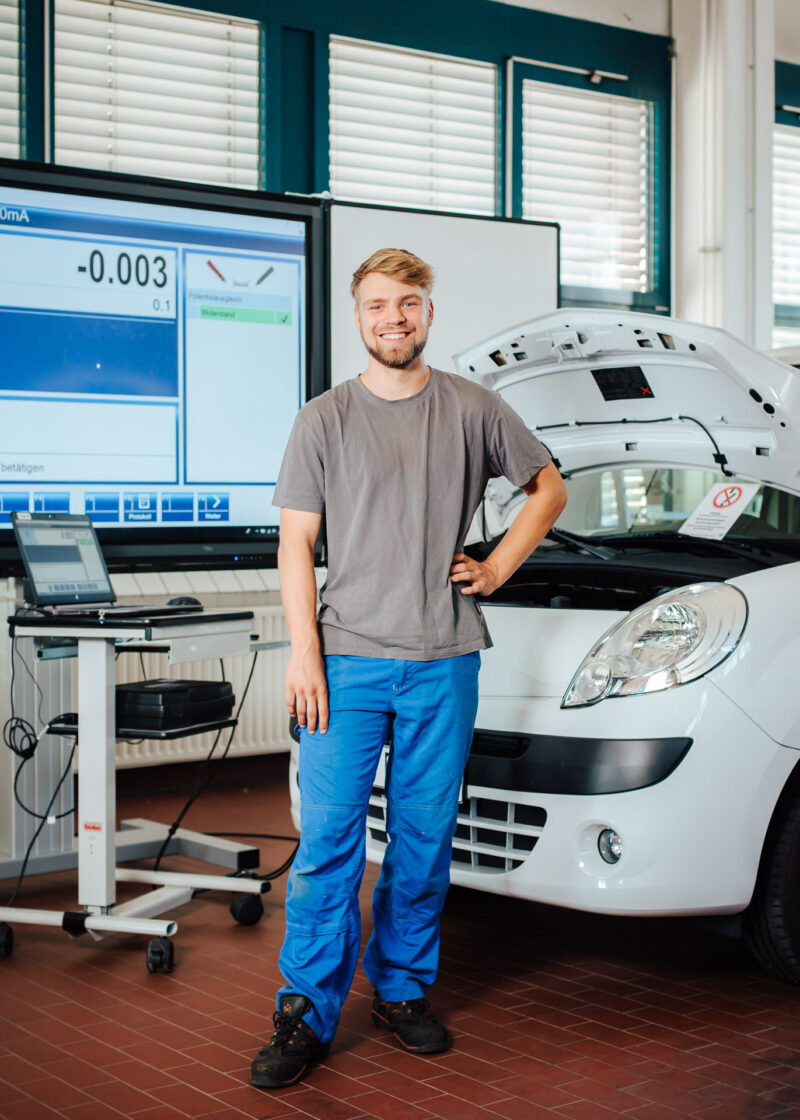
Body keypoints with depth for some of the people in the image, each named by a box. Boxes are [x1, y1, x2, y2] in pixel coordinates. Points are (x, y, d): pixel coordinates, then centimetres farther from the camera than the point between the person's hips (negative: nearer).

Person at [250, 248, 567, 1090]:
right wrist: (303, 651, -7)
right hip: (347, 658, -1)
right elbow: (296, 541, 1)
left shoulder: (474, 411, 7)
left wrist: (497, 568, 7)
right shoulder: (325, 420, 4)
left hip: (444, 661, 2)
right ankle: (307, 1014, 5)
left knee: (425, 838, 8)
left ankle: (404, 990, 23)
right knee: (327, 837, -3)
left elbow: (548, 487, 19)